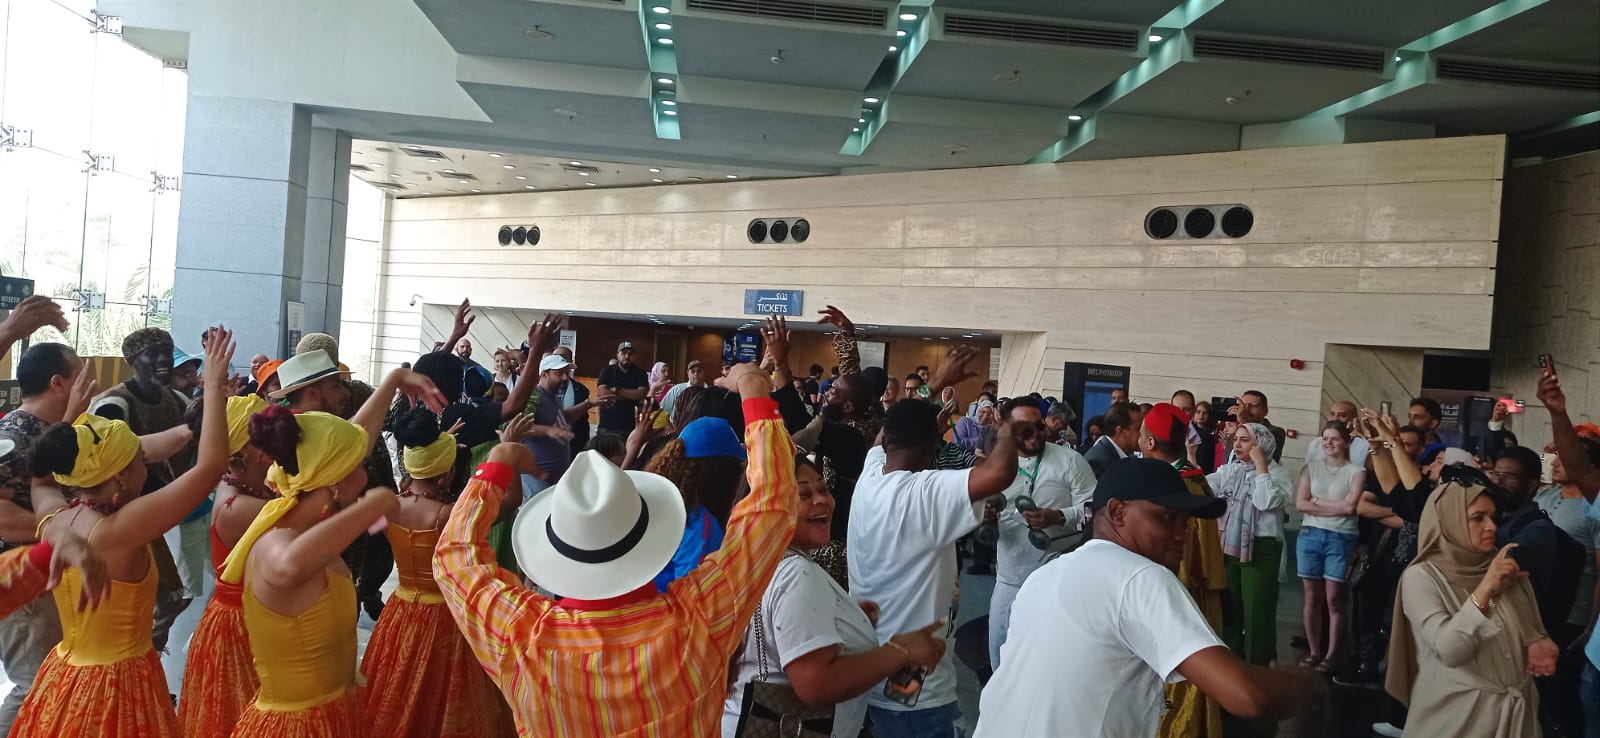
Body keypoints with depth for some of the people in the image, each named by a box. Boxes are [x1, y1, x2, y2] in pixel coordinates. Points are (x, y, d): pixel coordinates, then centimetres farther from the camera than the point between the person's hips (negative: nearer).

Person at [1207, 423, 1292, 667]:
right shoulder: (1228, 470, 9)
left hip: (1260, 550, -6)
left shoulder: (1278, 473, -6)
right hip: (1229, 546, 6)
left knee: (1257, 614, 1)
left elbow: (1266, 502, -23)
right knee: (1228, 610, 16)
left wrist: (1260, 465, -17)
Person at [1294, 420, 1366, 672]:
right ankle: (1314, 652, 15)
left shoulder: (1356, 472, 1)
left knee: (1333, 599, 0)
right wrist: (1334, 507, -8)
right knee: (1312, 598, 7)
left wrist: (1317, 502, -3)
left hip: (1341, 539, -3)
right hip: (1310, 535, 3)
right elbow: (1300, 504, 0)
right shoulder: (1311, 468, 9)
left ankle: (1331, 655, 9)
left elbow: (1349, 507, -10)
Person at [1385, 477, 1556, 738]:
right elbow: (1449, 652, -22)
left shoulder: (1509, 568, 4)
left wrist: (1538, 643, -9)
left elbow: (1533, 628, 13)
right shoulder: (1421, 577, -13)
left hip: (1517, 710, 5)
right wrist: (1484, 590, -27)